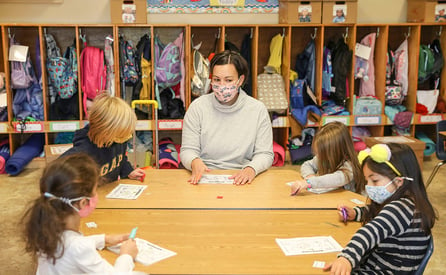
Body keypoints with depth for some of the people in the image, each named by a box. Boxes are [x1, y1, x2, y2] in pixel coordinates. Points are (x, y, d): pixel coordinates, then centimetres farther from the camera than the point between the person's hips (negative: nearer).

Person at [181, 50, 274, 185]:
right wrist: (195, 162, -22)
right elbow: (188, 149, 2)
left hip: (241, 181, 0)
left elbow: (265, 153, 2)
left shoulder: (258, 109, 1)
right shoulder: (197, 107, 2)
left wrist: (251, 169, -20)